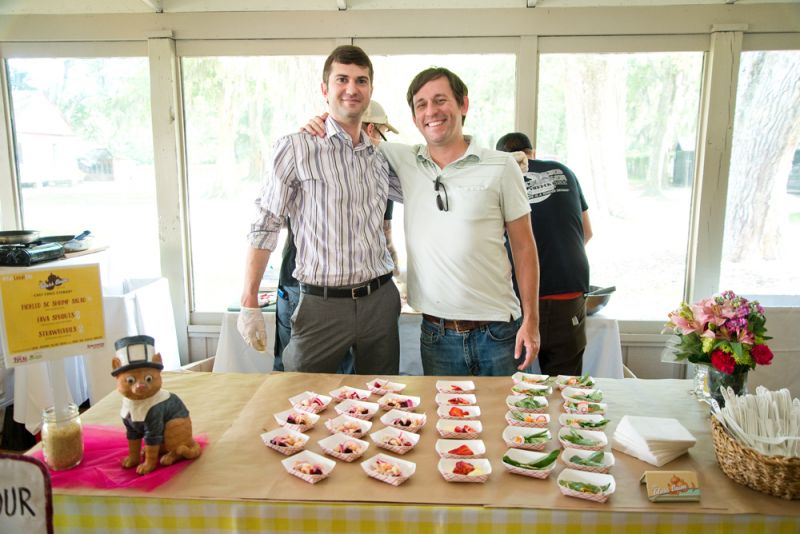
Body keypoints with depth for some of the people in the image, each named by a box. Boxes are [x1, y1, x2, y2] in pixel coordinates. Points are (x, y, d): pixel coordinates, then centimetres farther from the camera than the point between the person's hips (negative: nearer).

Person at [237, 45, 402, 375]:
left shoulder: (380, 157, 9)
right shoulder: (295, 149, -6)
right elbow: (265, 227, -6)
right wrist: (249, 304, -8)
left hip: (380, 301, 5)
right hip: (321, 306, -4)